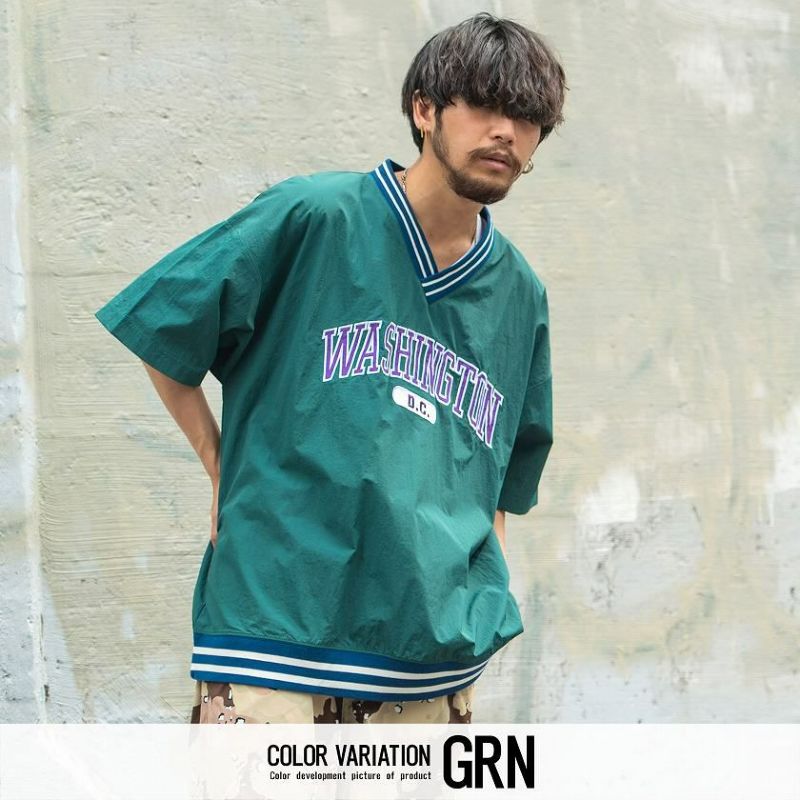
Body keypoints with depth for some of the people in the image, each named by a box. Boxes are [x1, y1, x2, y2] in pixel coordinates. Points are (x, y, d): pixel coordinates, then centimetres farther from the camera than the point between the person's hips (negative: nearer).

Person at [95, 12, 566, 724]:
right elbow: (159, 336, 5)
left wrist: (483, 608, 13)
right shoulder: (313, 217, -2)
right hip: (277, 613, -4)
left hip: (438, 652, 5)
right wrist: (227, 472, 4)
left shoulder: (519, 295, 13)